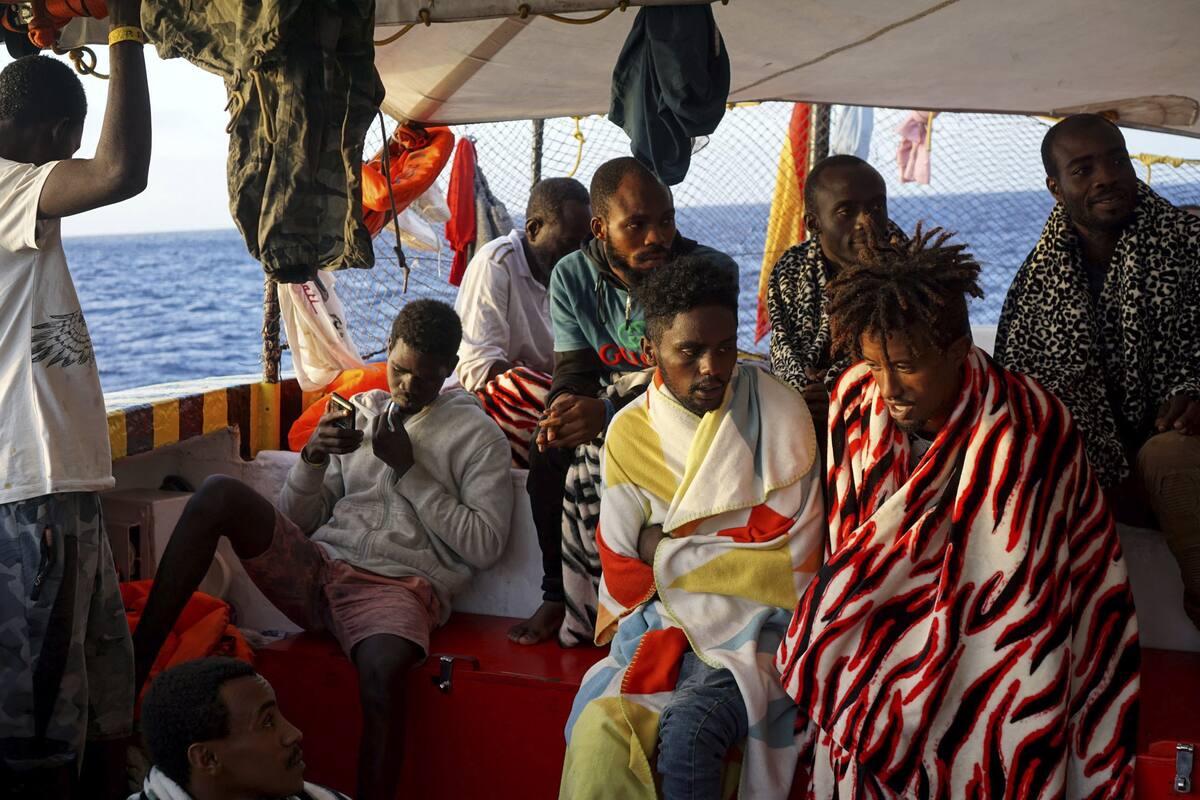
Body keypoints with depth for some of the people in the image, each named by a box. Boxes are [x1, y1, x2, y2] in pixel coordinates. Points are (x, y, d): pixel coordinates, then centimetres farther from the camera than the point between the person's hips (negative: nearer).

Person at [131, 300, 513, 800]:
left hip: (397, 585, -4)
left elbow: (485, 546, -5)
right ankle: (132, 669, -24)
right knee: (219, 493, -21)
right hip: (316, 567, 4)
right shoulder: (359, 412, 20)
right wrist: (315, 456, -2)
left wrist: (409, 468, -5)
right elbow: (297, 521, 18)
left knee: (383, 670, -39)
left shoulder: (479, 436, 8)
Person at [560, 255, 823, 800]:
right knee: (599, 731, -26)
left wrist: (673, 548, -2)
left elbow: (793, 555, -6)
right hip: (659, 629, 2)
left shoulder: (779, 412, -2)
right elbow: (621, 568, 3)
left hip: (755, 634, -2)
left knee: (686, 729, -30)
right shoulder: (630, 433, 4)